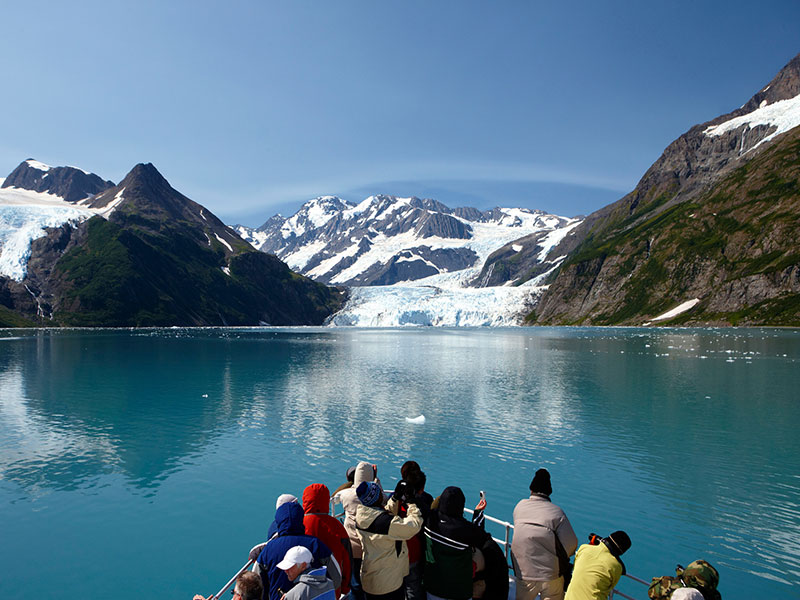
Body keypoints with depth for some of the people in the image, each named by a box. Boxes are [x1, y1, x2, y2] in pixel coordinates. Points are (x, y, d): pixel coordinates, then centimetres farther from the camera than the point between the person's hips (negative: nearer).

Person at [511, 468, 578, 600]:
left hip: (523, 572, 3)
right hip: (550, 574, -2)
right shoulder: (557, 512, -13)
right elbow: (571, 544, -13)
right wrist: (561, 557, 8)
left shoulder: (520, 505, -4)